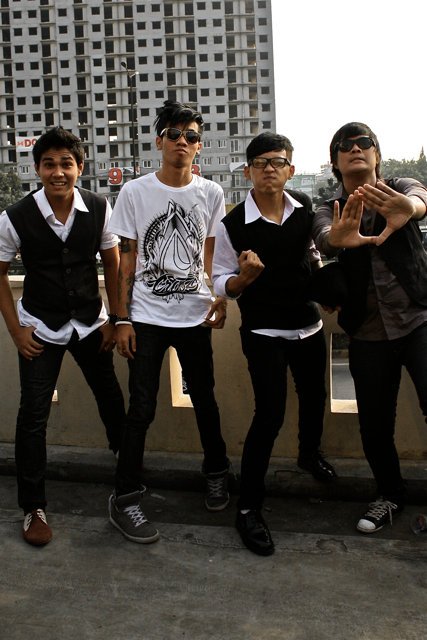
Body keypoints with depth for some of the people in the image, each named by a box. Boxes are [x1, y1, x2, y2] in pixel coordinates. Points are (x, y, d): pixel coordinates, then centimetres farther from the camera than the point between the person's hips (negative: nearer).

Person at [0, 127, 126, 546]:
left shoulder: (99, 209, -11)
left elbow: (112, 264, 2)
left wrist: (114, 319, 2)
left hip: (91, 323, 2)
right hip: (41, 327, -2)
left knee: (111, 398, 13)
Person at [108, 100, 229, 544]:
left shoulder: (210, 194, 3)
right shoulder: (135, 192, -2)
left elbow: (212, 255, 9)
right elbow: (127, 260, 0)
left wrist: (221, 299, -5)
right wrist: (122, 319, -4)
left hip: (195, 315, 2)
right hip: (146, 316, -2)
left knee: (204, 400, 12)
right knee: (141, 409, -2)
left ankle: (216, 473, 35)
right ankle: (125, 498, 12)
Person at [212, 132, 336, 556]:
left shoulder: (305, 208, -2)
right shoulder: (232, 225, -15)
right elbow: (221, 285, -10)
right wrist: (244, 276, -28)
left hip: (308, 325, 5)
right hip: (263, 333, -5)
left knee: (314, 399, 20)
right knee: (270, 415, -13)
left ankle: (309, 454, 53)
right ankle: (248, 508, 2)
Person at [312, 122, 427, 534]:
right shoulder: (330, 211, 5)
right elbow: (323, 238, -20)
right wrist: (340, 238, -46)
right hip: (368, 334, 2)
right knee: (375, 426, 8)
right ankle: (390, 496, 34)